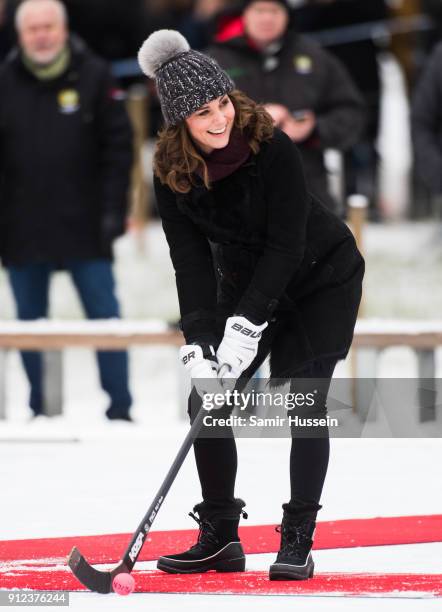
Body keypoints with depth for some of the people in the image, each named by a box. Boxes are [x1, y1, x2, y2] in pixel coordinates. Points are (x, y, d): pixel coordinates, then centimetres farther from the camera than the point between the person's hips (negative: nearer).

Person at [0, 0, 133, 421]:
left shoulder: (92, 76, 1)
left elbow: (118, 145, 2)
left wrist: (114, 209, -5)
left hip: (84, 227, -2)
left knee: (105, 318, -2)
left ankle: (119, 409, 3)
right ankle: (38, 412, 14)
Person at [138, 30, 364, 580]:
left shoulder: (271, 148, -28)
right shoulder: (172, 172, -15)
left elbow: (286, 245, -27)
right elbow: (191, 261, -15)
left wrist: (246, 326, -32)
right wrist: (197, 344, -25)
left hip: (322, 277, -5)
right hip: (245, 281, 5)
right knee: (206, 397, -2)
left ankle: (297, 541, -6)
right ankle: (219, 539, 9)